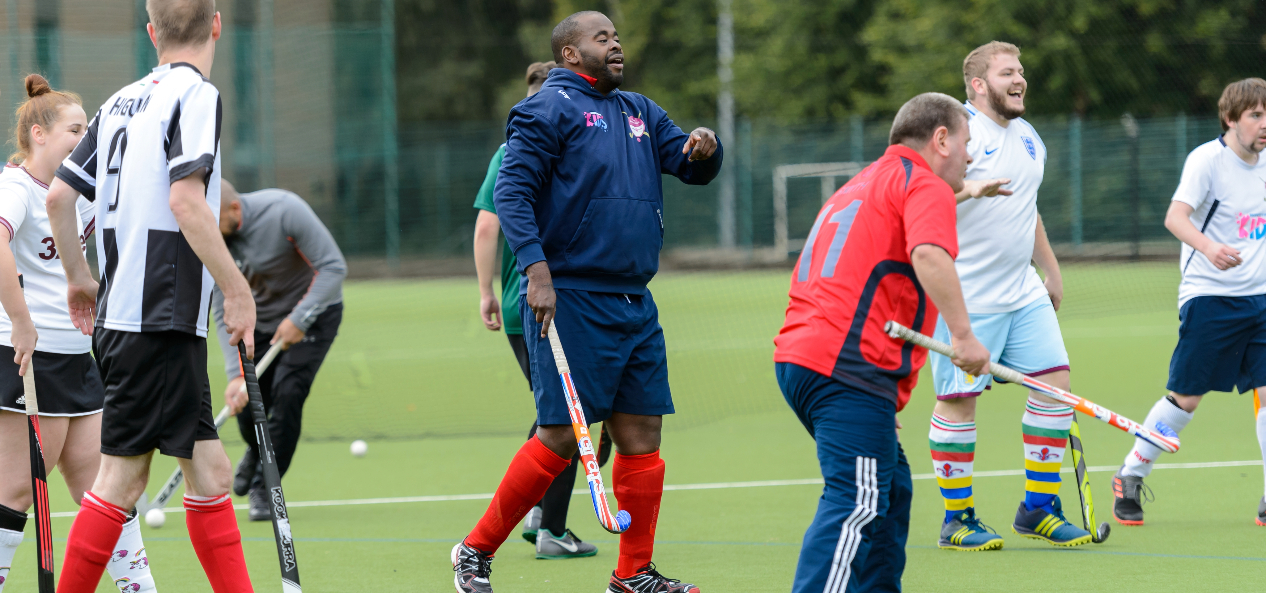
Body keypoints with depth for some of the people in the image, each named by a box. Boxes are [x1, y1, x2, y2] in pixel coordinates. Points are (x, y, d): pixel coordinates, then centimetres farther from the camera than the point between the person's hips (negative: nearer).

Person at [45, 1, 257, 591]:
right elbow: (185, 202, -20)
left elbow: (59, 194, 15)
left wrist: (79, 278, 28)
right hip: (161, 320, -8)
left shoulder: (122, 102, 14)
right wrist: (237, 290, -16)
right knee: (121, 479, -5)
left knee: (210, 473, 8)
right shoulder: (195, 96, -9)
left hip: (119, 320, 8)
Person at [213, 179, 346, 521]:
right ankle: (257, 451, 36)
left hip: (313, 311, -4)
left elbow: (333, 267, -26)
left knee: (286, 395, -18)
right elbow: (224, 313, -15)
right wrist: (236, 375, -24)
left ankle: (265, 489, -4)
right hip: (259, 317, 4)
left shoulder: (284, 211, -31)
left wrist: (299, 319, -32)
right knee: (246, 401, -2)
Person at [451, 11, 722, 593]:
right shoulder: (548, 109, -5)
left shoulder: (639, 112, 17)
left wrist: (701, 149, -6)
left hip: (633, 304, 7)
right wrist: (535, 268, -22)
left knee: (640, 433, 6)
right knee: (562, 437, -9)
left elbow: (691, 165, 19)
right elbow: (511, 192, -11)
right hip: (569, 299, -7)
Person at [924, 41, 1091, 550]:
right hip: (965, 295, -8)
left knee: (1055, 382, 2)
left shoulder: (1028, 138, 15)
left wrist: (1051, 270, 29)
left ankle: (1038, 509, 11)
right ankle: (957, 520, 6)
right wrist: (971, 189, -37)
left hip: (1023, 295, 8)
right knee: (959, 400, -4)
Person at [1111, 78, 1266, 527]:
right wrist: (1208, 247, -38)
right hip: (1208, 294, -6)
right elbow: (1175, 216, -22)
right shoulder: (1207, 159, -9)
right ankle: (1130, 478, 15)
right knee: (1185, 396, -3)